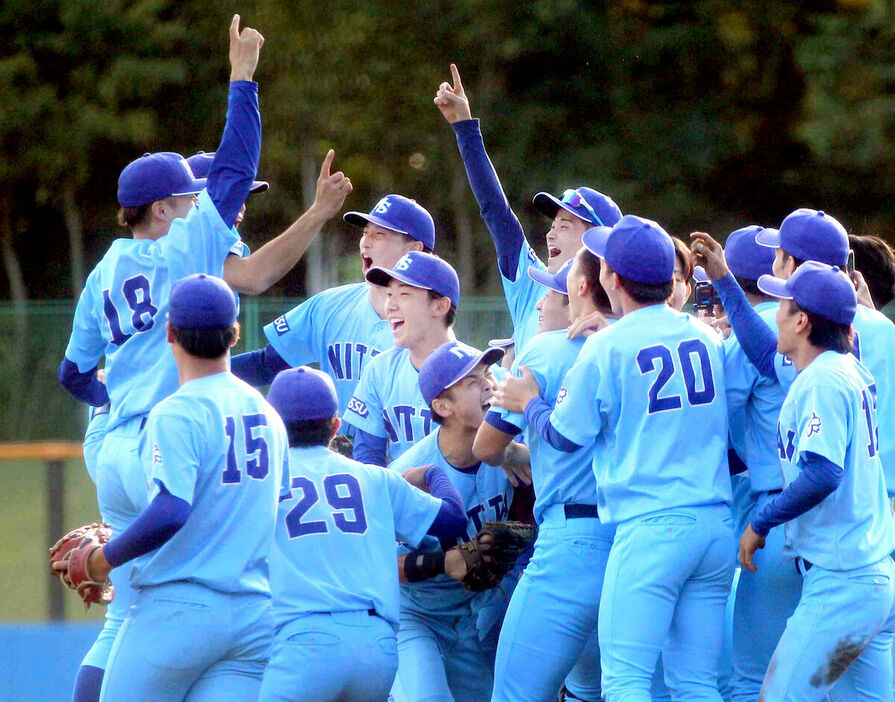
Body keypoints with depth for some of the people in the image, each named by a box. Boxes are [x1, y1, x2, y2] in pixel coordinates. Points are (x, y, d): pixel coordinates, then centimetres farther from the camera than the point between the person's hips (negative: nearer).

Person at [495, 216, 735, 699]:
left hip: (649, 528, -6)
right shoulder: (704, 337, 10)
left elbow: (566, 435, 2)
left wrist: (529, 403, 24)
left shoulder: (608, 347, -6)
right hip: (717, 524, 6)